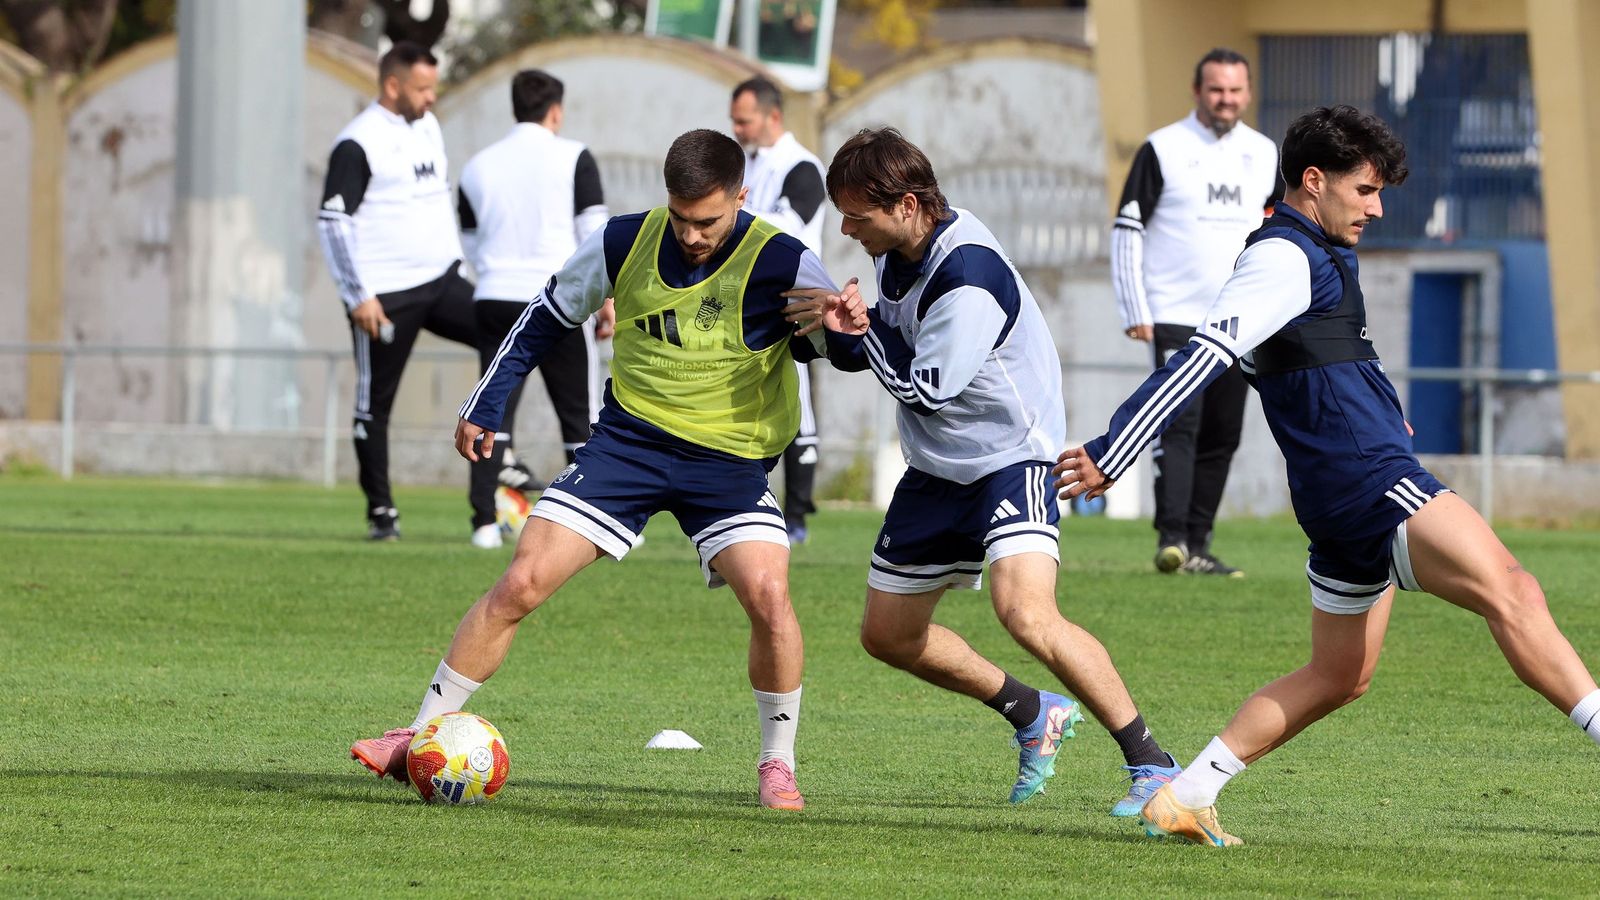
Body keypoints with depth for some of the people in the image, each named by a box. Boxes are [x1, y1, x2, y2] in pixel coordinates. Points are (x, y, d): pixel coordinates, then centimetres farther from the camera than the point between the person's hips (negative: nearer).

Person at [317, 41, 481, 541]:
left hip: (439, 283, 7)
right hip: (385, 296, -7)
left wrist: (456, 265, 22)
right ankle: (380, 510, 9)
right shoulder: (358, 144, -13)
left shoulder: (428, 128, 12)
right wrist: (359, 295, -17)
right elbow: (333, 221, -15)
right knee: (376, 403, 1)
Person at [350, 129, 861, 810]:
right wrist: (485, 406, 13)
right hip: (629, 439, 2)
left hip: (730, 461, -2)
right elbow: (547, 317, 12)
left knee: (768, 594, -24)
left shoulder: (781, 263, -14)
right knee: (521, 583, -8)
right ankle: (420, 738, 2)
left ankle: (777, 762, -2)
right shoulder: (625, 244, -4)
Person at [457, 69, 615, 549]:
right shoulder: (572, 157, -1)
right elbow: (596, 232, -5)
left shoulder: (478, 166, 12)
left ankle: (484, 522, -4)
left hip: (494, 302, 3)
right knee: (581, 418, 5)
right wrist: (607, 300, 0)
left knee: (493, 414, 6)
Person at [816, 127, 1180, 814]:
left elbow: (924, 390, -25)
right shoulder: (899, 248, 1)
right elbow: (868, 346, 16)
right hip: (937, 468, 10)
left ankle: (1151, 764, -20)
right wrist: (845, 337, -7)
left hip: (1010, 459, -10)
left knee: (1026, 613, -30)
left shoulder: (969, 279, -28)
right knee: (888, 634, 14)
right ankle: (1035, 717, 34)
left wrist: (860, 330, -12)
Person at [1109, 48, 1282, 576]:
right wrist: (1134, 311, -8)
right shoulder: (1162, 150, -2)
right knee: (1179, 426, -15)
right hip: (1174, 317, -5)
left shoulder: (1264, 155, 10)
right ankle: (1171, 538, -21)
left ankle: (1196, 547, 11)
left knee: (1222, 437, 5)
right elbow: (1127, 231, -2)